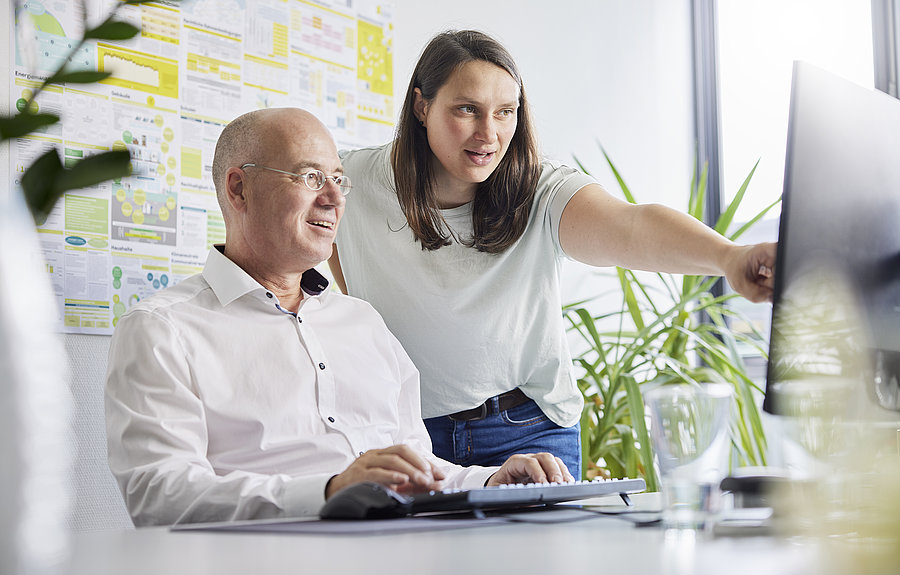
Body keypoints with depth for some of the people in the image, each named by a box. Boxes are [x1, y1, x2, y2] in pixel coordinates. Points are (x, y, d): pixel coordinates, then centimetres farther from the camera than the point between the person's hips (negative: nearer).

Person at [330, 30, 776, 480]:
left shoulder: (541, 193, -14)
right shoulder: (352, 182, -8)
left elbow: (628, 227, -35)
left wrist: (728, 257, -54)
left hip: (529, 431, -1)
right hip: (401, 436, 1)